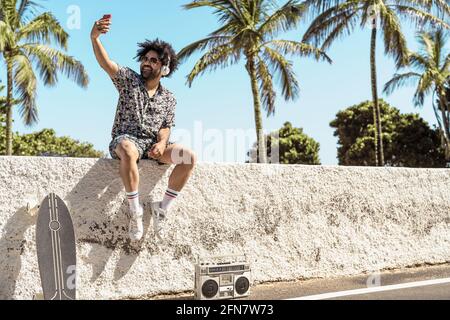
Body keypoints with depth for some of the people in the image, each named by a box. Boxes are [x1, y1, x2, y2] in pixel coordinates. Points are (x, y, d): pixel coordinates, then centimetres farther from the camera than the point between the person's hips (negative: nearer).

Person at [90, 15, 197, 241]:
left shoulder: (169, 99, 15)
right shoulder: (129, 80, 7)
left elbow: (165, 128, 8)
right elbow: (105, 63, -11)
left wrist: (162, 143, -18)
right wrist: (94, 38, -31)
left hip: (152, 144, 3)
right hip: (125, 140, -3)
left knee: (189, 157, -22)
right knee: (129, 151, -42)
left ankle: (163, 207, -12)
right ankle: (134, 210, -30)